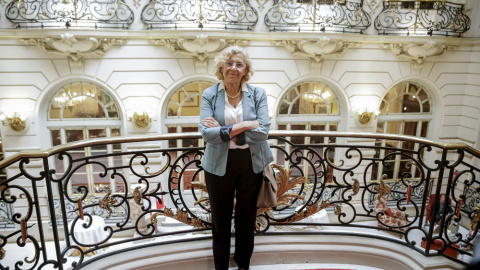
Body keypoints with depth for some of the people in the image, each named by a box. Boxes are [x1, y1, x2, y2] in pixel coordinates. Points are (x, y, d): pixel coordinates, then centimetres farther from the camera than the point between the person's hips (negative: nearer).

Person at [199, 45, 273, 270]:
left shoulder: (257, 94, -5)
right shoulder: (209, 95, -6)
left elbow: (263, 131, -17)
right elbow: (206, 134, -19)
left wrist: (223, 130, -19)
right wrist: (242, 126, -24)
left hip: (252, 163, 1)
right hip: (219, 165, 0)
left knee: (247, 216, 18)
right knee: (220, 218, 16)